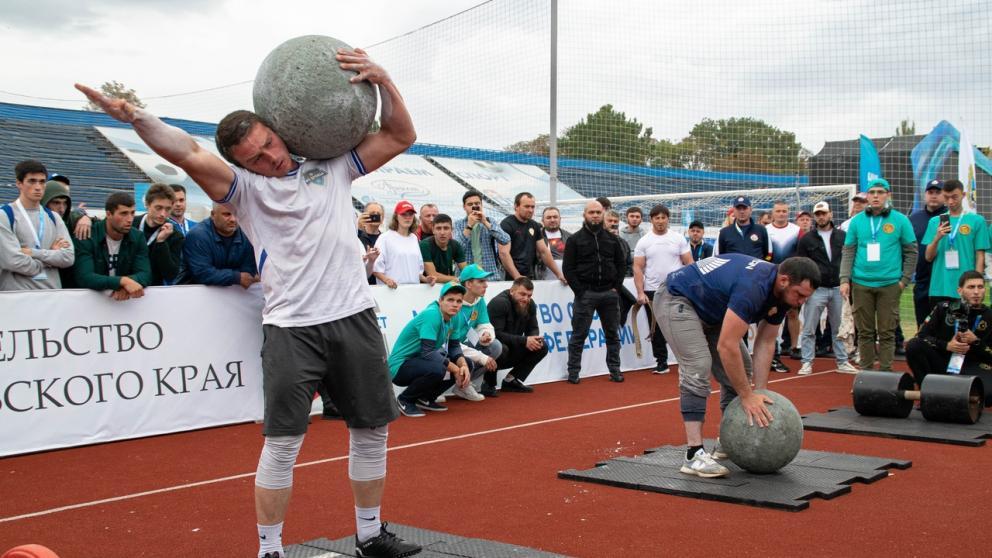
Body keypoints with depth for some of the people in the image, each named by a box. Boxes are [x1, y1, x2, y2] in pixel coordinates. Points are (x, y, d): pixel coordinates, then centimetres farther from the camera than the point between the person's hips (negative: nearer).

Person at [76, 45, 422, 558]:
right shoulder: (245, 187, 2)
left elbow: (400, 137, 10)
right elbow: (188, 154, -16)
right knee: (282, 443, -4)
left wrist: (382, 81, -6)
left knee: (372, 432, 11)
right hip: (291, 328, -3)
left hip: (354, 318, 3)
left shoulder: (333, 166, 11)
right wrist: (136, 118, -32)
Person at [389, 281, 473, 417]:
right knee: (437, 369, -36)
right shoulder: (432, 315, -23)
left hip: (419, 362, 9)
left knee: (466, 364, 3)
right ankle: (405, 400, -9)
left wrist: (463, 365, -15)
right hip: (400, 367, -9)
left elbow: (454, 347, 5)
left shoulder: (450, 317, 2)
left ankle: (425, 399, 11)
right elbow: (427, 352, -29)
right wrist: (455, 369, -23)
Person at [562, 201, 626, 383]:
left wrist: (616, 287, 1)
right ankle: (573, 372, 6)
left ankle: (615, 370, 17)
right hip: (585, 293, -3)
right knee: (579, 334, -1)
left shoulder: (612, 239, 11)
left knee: (613, 334, 8)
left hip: (609, 293, 3)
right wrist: (580, 291, -10)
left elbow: (621, 264, 13)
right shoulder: (575, 240, 1)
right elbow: (568, 268, -3)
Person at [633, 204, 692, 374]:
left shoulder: (679, 239, 3)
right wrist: (640, 293, -8)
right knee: (657, 330, 5)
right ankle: (661, 362, 14)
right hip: (652, 292, 1)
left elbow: (689, 263, 3)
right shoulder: (643, 242, 3)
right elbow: (638, 268, 0)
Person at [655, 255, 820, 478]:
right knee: (698, 368, -24)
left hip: (710, 309, 10)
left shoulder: (780, 294, -7)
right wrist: (747, 396, -28)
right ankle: (694, 454, -23)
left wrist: (760, 393, -7)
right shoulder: (752, 287, -36)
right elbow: (726, 346, -36)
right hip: (677, 300, -10)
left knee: (740, 368, 5)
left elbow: (765, 343, -1)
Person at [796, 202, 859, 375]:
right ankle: (807, 363, 4)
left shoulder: (843, 236, 7)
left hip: (838, 289, 2)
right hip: (816, 290, -1)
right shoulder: (807, 240, 3)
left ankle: (842, 362, 17)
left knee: (839, 329, 9)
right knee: (809, 329, -1)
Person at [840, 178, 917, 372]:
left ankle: (886, 372, 7)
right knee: (865, 331, 7)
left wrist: (904, 279, 0)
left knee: (887, 332, 1)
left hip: (889, 285, -1)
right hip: (861, 284, 2)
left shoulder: (900, 220, 2)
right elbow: (848, 252, 7)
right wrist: (845, 279, -2)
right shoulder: (857, 221, 6)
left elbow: (911, 252, 6)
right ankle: (866, 371, 14)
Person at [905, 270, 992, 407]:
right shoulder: (944, 308, 0)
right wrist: (946, 345, -17)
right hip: (941, 363, 1)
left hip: (971, 367, -1)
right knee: (913, 346, -25)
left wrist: (976, 342, -16)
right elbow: (921, 336, -5)